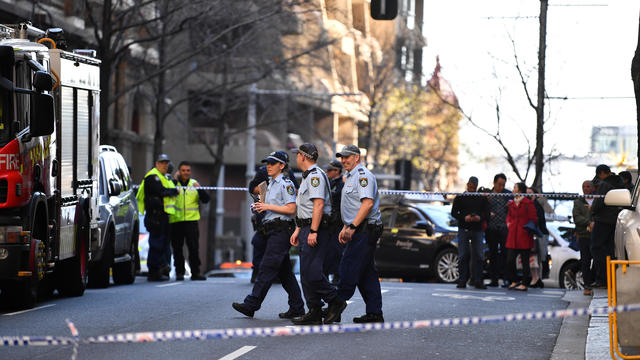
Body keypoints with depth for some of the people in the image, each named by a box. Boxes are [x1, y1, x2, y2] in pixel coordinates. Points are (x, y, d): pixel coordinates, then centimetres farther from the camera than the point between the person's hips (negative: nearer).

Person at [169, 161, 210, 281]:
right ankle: (179, 272, 12)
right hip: (176, 220, -1)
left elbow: (206, 200, 7)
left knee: (194, 247, -5)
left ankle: (195, 272, -1)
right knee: (177, 248, 3)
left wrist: (199, 189, -9)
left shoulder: (194, 184, 13)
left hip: (191, 220, 1)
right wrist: (175, 181, -14)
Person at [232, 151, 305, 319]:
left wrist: (268, 207, -15)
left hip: (281, 229, -10)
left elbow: (291, 209, -16)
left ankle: (251, 305, -14)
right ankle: (297, 307, 11)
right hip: (272, 230, 10)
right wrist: (261, 207, 9)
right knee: (284, 271, 9)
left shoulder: (286, 184, -8)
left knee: (267, 268, -11)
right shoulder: (271, 184, 20)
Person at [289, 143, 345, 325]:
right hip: (307, 228, 11)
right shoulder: (307, 177, 22)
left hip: (316, 228, -11)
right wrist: (298, 230, 23)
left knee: (311, 272, -15)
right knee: (306, 273, 7)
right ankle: (314, 313, 8)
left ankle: (335, 301, -5)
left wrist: (313, 231, -26)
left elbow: (318, 204, -21)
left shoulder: (315, 175, -12)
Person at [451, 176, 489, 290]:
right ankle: (462, 281, 0)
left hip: (477, 230, 1)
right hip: (463, 229, -1)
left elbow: (487, 213, 9)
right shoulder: (460, 198, 9)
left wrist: (480, 218, -13)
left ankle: (478, 281, -2)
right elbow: (454, 212, 4)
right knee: (463, 256, -3)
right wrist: (464, 218, -14)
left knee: (478, 256, -4)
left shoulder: (482, 198, 12)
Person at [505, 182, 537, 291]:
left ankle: (524, 284, 5)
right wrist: (508, 223, 9)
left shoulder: (528, 203, -6)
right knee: (510, 260, 2)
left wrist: (528, 228, -9)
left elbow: (534, 220, -5)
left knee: (525, 261, 0)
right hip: (513, 236, 6)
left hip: (524, 236, -6)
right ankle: (513, 281, 15)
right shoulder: (511, 203, 12)